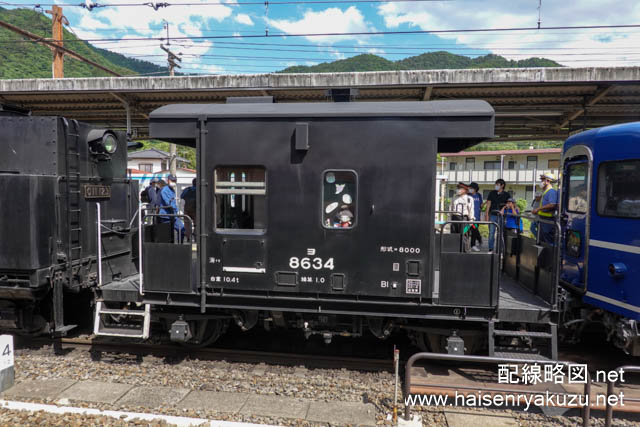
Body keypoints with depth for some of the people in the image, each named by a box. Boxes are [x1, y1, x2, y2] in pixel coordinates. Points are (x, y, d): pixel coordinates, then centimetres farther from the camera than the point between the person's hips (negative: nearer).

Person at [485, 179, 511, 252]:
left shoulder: (506, 195, 4)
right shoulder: (492, 193, 8)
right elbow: (488, 203, 6)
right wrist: (487, 214, 0)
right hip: (492, 215, 1)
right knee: (491, 233, -1)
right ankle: (491, 248, 5)